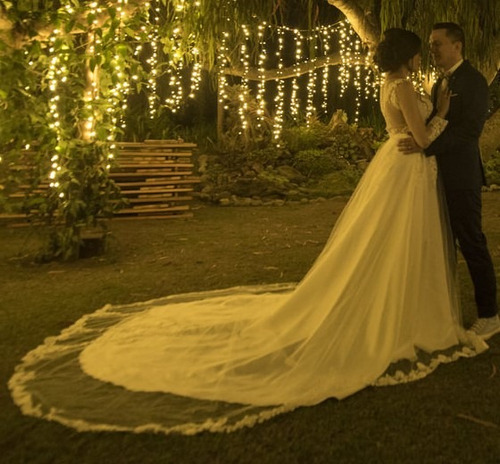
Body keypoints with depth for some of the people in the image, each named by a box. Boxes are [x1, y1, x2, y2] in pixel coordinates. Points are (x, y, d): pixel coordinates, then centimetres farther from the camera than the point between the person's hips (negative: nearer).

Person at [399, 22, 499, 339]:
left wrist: (426, 145, -26)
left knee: (472, 244, -3)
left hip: (461, 177, -9)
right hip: (440, 177, 9)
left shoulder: (473, 81, -9)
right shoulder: (440, 84, 18)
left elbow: (471, 129, -21)